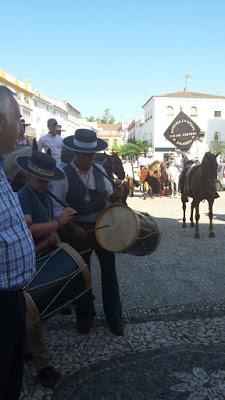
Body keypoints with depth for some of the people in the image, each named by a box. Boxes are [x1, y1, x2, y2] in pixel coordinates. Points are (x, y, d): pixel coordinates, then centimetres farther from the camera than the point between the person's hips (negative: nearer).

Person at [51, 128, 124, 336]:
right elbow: (56, 206, -12)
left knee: (109, 272, 11)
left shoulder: (100, 170, 2)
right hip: (78, 232, -3)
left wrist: (115, 195, -12)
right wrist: (73, 227, -20)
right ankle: (85, 317, 37)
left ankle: (114, 317, 31)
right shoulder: (64, 174, -12)